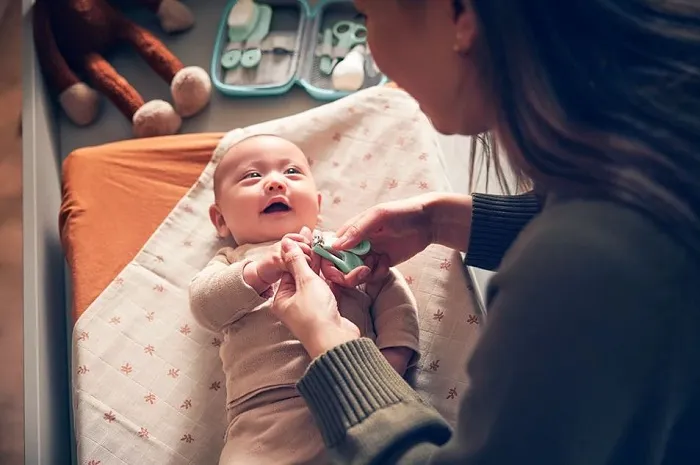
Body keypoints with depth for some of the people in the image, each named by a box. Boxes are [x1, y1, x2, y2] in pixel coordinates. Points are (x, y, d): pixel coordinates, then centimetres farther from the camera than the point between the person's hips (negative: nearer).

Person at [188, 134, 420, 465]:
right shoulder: (232, 262, 21)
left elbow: (392, 294, 15)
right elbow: (204, 306, 2)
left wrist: (393, 359, -2)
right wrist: (260, 272, -17)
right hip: (269, 416, 0)